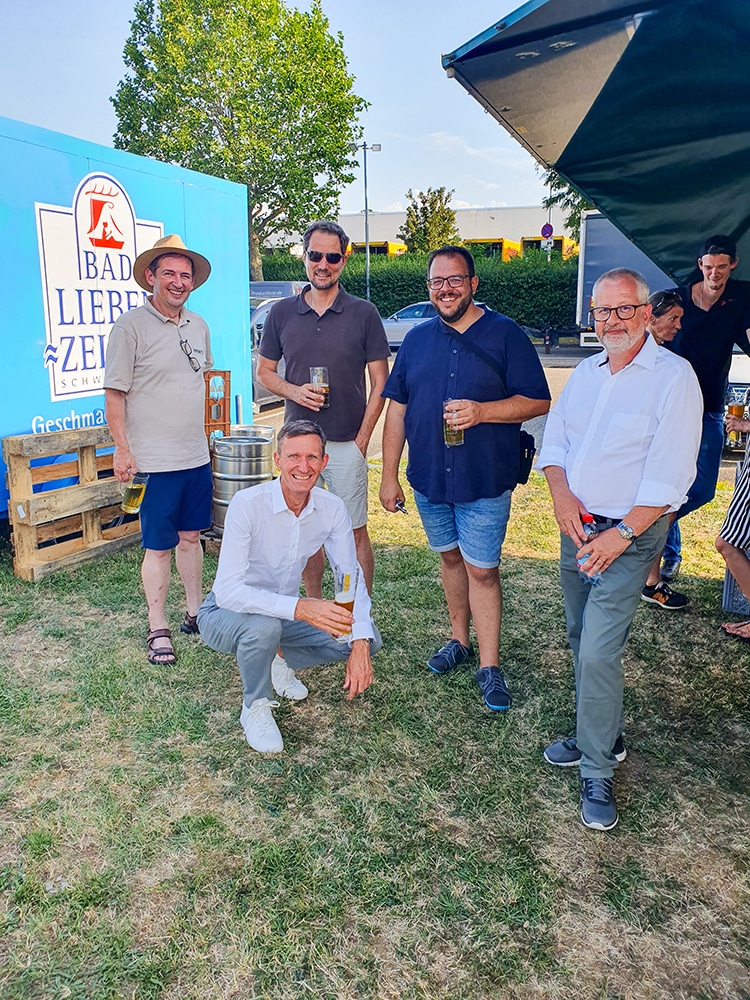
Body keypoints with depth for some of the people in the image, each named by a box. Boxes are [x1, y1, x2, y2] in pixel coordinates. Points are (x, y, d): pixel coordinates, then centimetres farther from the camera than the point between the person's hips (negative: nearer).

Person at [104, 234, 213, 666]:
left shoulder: (198, 326, 11)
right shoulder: (131, 327, -9)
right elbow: (114, 394, -9)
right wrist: (122, 450, -14)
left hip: (197, 456, 6)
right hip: (154, 461, -6)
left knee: (191, 536, 15)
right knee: (159, 547, 1)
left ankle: (196, 613, 29)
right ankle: (159, 630, 14)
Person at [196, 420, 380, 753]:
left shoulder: (332, 509, -13)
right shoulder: (247, 504, -28)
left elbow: (352, 579, -12)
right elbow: (227, 591, -35)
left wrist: (359, 644, -28)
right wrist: (300, 607, -48)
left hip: (283, 613, 5)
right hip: (225, 614, -4)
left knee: (368, 637, -10)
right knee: (264, 624, -38)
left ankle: (280, 662, 13)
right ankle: (255, 707, -7)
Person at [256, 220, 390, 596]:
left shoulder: (364, 314, -1)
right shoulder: (282, 313, 6)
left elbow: (379, 383, 0)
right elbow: (264, 371, 12)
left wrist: (362, 438, -7)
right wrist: (294, 391, -9)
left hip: (347, 443, -2)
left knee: (354, 533, 3)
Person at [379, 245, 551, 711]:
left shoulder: (506, 335, -4)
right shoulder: (417, 339, 8)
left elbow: (538, 401, -7)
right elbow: (397, 409, 10)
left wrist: (482, 411, -23)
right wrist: (389, 475, 7)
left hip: (485, 480, -4)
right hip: (429, 478, 4)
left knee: (482, 569, 0)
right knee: (450, 557, 17)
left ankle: (489, 666, 13)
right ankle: (460, 640, 35)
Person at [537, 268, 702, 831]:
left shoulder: (673, 376, -10)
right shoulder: (586, 372, 11)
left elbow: (670, 473, -16)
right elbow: (555, 439, 10)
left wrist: (622, 533, -20)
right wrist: (561, 494, -8)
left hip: (630, 534, -7)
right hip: (577, 527, 7)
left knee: (599, 651, -11)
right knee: (582, 640, 16)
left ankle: (598, 772, 7)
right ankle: (603, 736, 36)